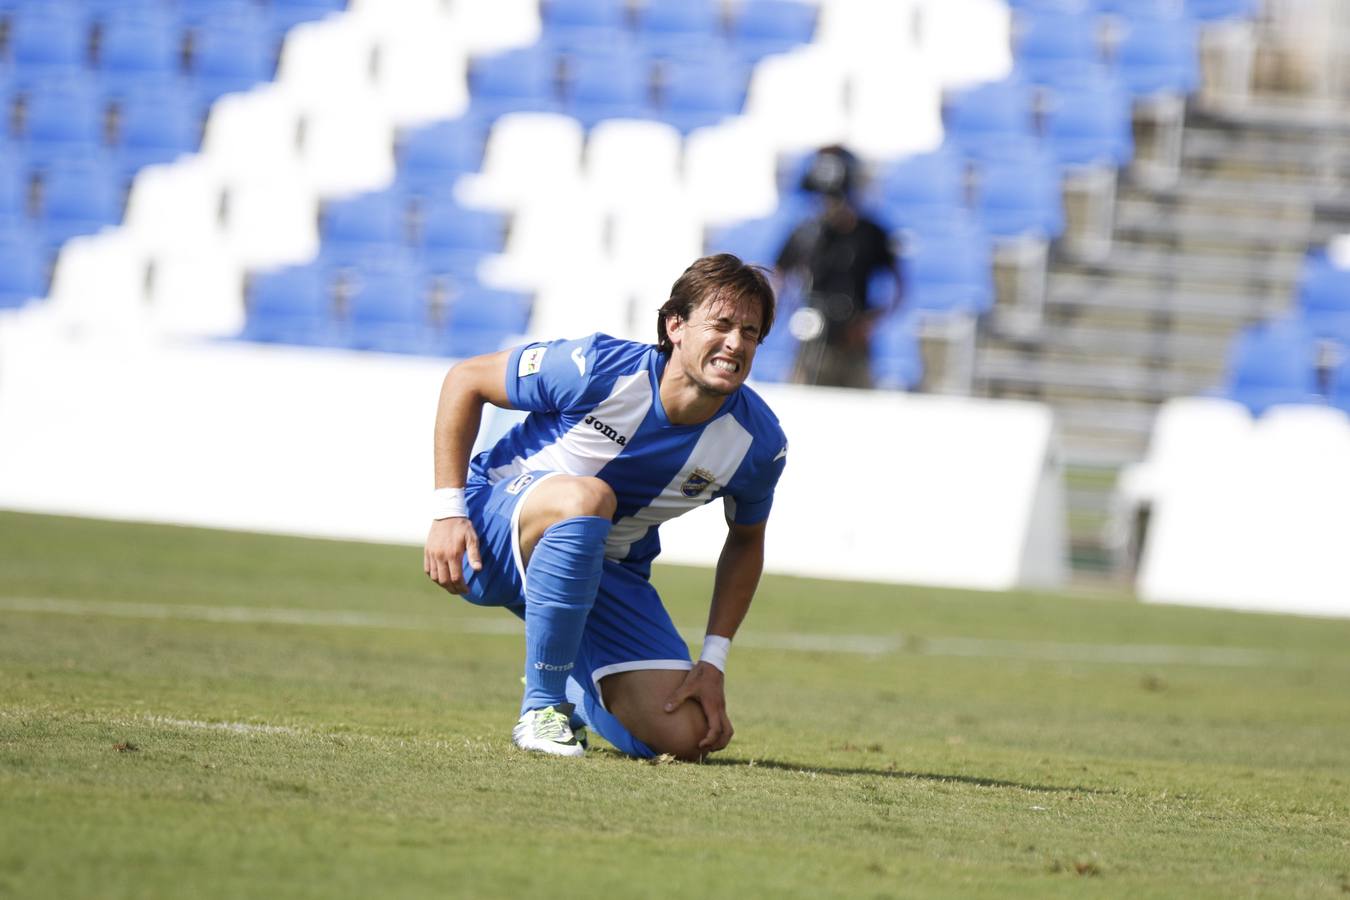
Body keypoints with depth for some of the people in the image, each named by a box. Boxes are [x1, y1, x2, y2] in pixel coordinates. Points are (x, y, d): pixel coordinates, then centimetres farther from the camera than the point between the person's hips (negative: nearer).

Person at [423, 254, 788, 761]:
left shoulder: (759, 443, -12)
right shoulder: (599, 369, -24)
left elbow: (745, 541, 9)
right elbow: (466, 380, -10)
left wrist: (713, 662, 1)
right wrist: (447, 510, -16)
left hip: (611, 572, 5)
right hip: (497, 526, -5)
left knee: (684, 739, -10)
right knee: (586, 498, -41)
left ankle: (572, 692, 26)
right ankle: (542, 709, -26)